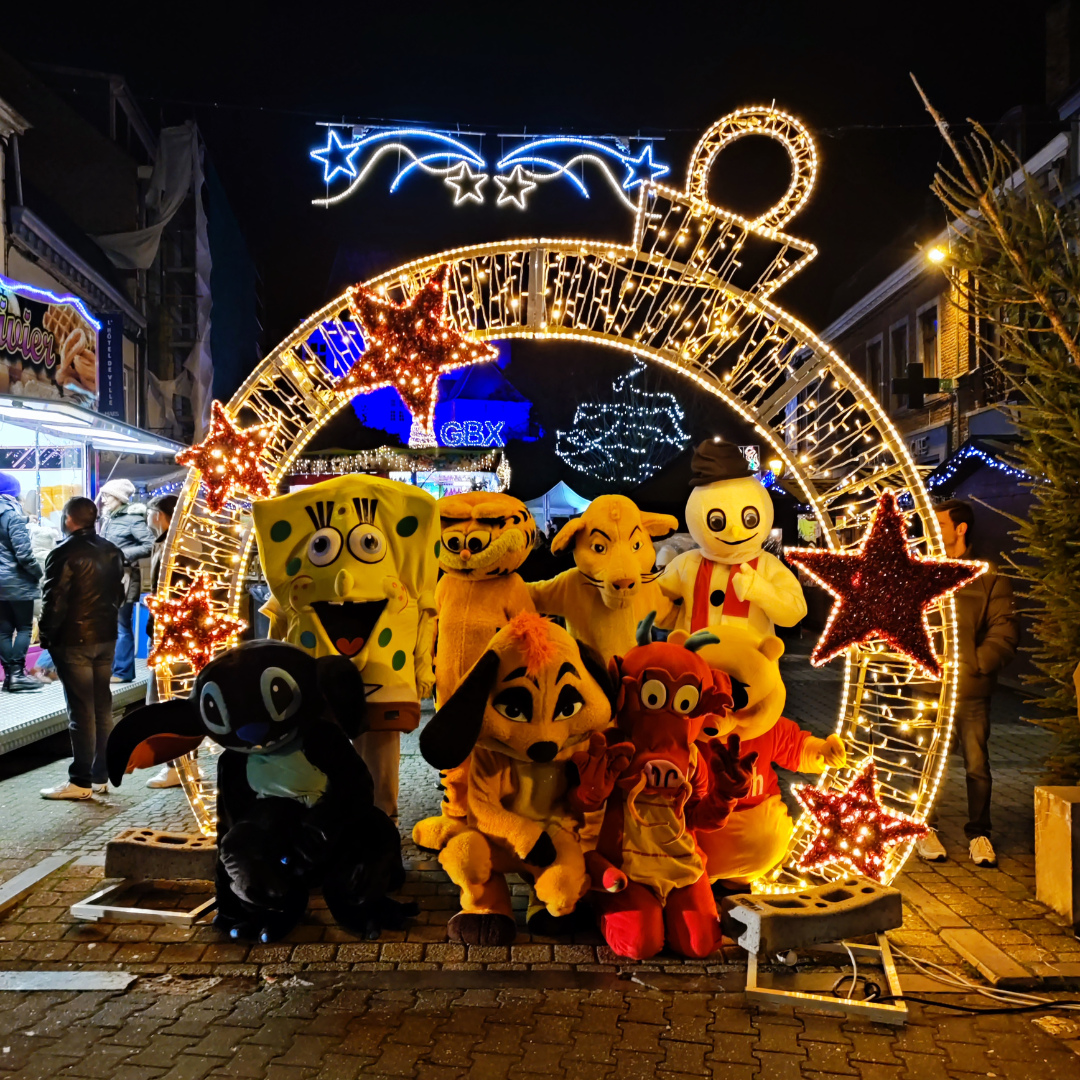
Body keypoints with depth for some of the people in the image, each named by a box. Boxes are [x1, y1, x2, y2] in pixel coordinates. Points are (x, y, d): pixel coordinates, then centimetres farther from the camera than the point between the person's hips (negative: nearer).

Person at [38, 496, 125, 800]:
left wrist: (46, 635, -4)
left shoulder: (64, 554, -14)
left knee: (81, 710, -3)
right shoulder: (112, 551, 8)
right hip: (106, 638, 7)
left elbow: (54, 602, -15)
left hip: (73, 641, -7)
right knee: (103, 707, 11)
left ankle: (80, 781, 2)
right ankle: (100, 776, 17)